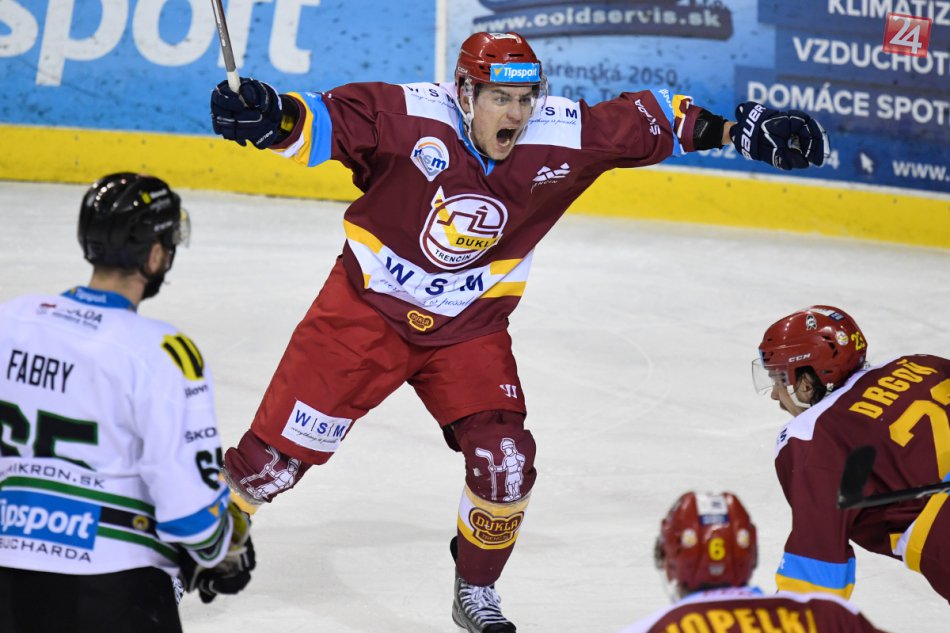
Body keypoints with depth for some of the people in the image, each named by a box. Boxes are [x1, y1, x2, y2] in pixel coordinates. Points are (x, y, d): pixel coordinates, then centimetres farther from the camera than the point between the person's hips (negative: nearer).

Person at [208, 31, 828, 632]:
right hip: (368, 308, -3)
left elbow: (647, 120, -3)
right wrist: (268, 115, -46)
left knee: (505, 463, -9)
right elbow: (327, 118, -27)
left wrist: (736, 129, -8)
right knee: (285, 442, -4)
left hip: (469, 328, 3)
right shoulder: (412, 119, -23)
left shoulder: (563, 136, -13)